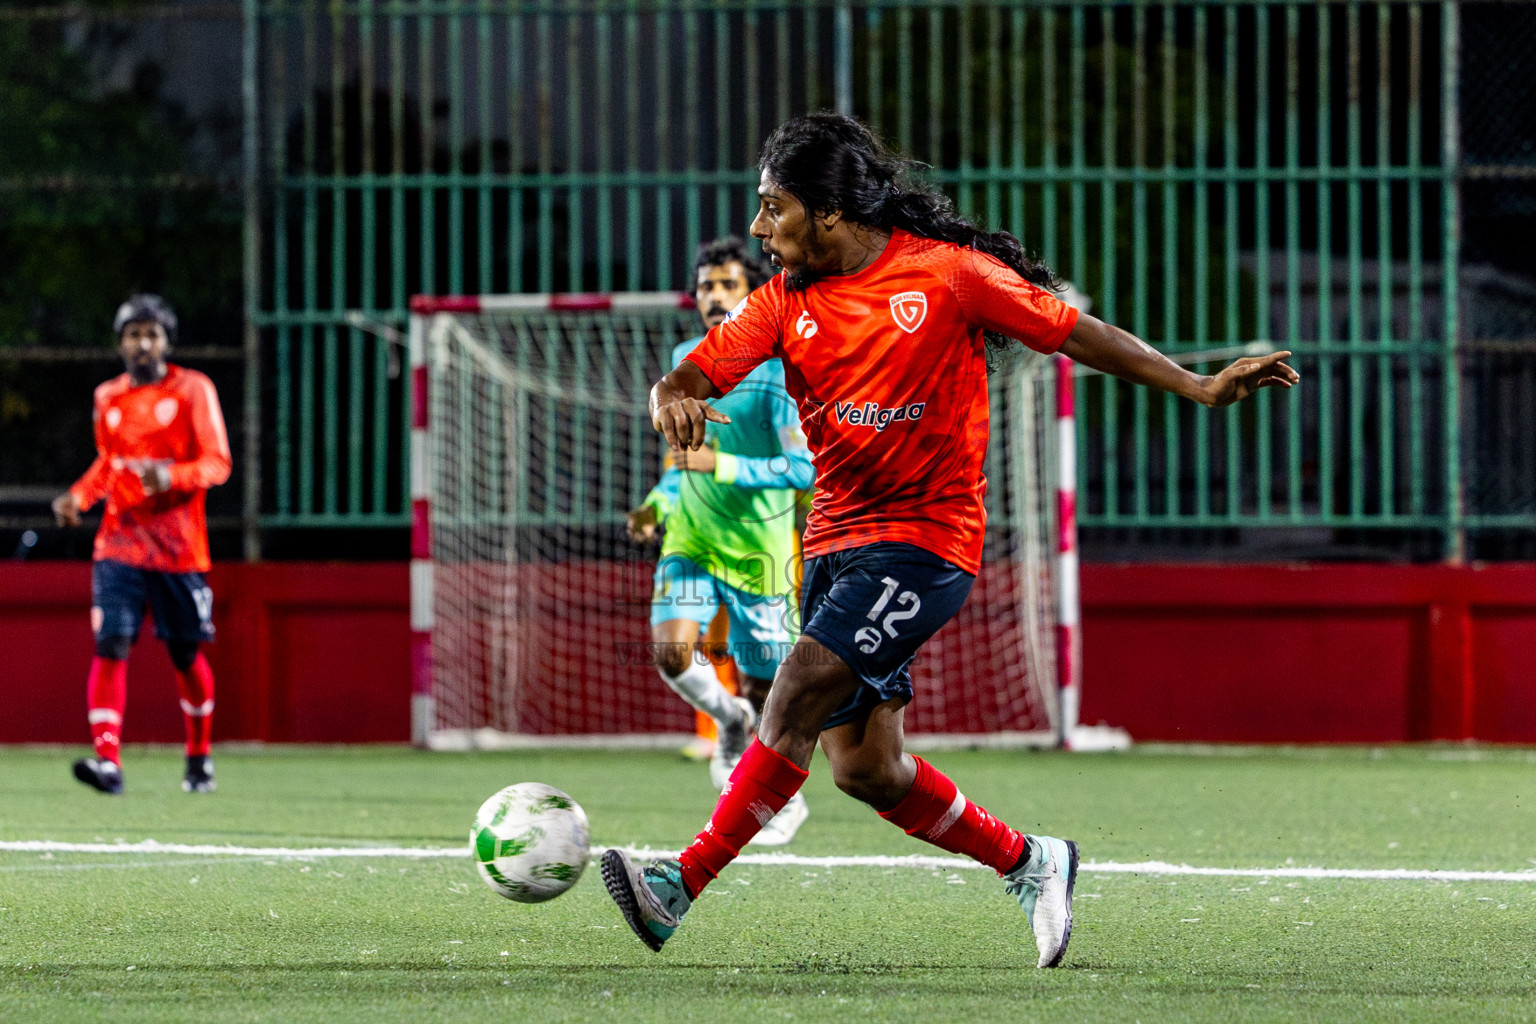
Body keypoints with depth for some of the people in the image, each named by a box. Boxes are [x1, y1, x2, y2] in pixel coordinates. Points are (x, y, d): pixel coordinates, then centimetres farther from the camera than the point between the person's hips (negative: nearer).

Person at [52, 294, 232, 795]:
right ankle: (107, 760, -22)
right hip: (119, 542, 2)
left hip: (178, 547, -2)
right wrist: (78, 496, 7)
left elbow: (217, 464, -8)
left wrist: (171, 476, -26)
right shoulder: (108, 398, 11)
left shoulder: (193, 391, -2)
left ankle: (199, 756, 27)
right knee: (111, 645, -14)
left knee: (186, 655, 7)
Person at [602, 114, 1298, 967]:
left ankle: (682, 887, -22)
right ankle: (1028, 863, 23)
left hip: (925, 537, -6)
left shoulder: (946, 274, -9)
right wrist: (675, 404, -27)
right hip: (835, 539, 6)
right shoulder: (787, 298, 5)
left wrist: (1201, 388, -6)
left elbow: (1073, 333, -2)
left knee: (796, 695, -20)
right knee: (864, 769, 4)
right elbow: (690, 377, -1)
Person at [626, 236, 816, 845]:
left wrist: (721, 466, -29)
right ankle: (731, 721, 13)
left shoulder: (777, 373, -16)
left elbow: (805, 468, -22)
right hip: (690, 538, 4)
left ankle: (787, 795, 28)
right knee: (672, 650, -18)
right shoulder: (686, 360, 5)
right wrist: (659, 503, 6)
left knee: (760, 686, 3)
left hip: (757, 549, -4)